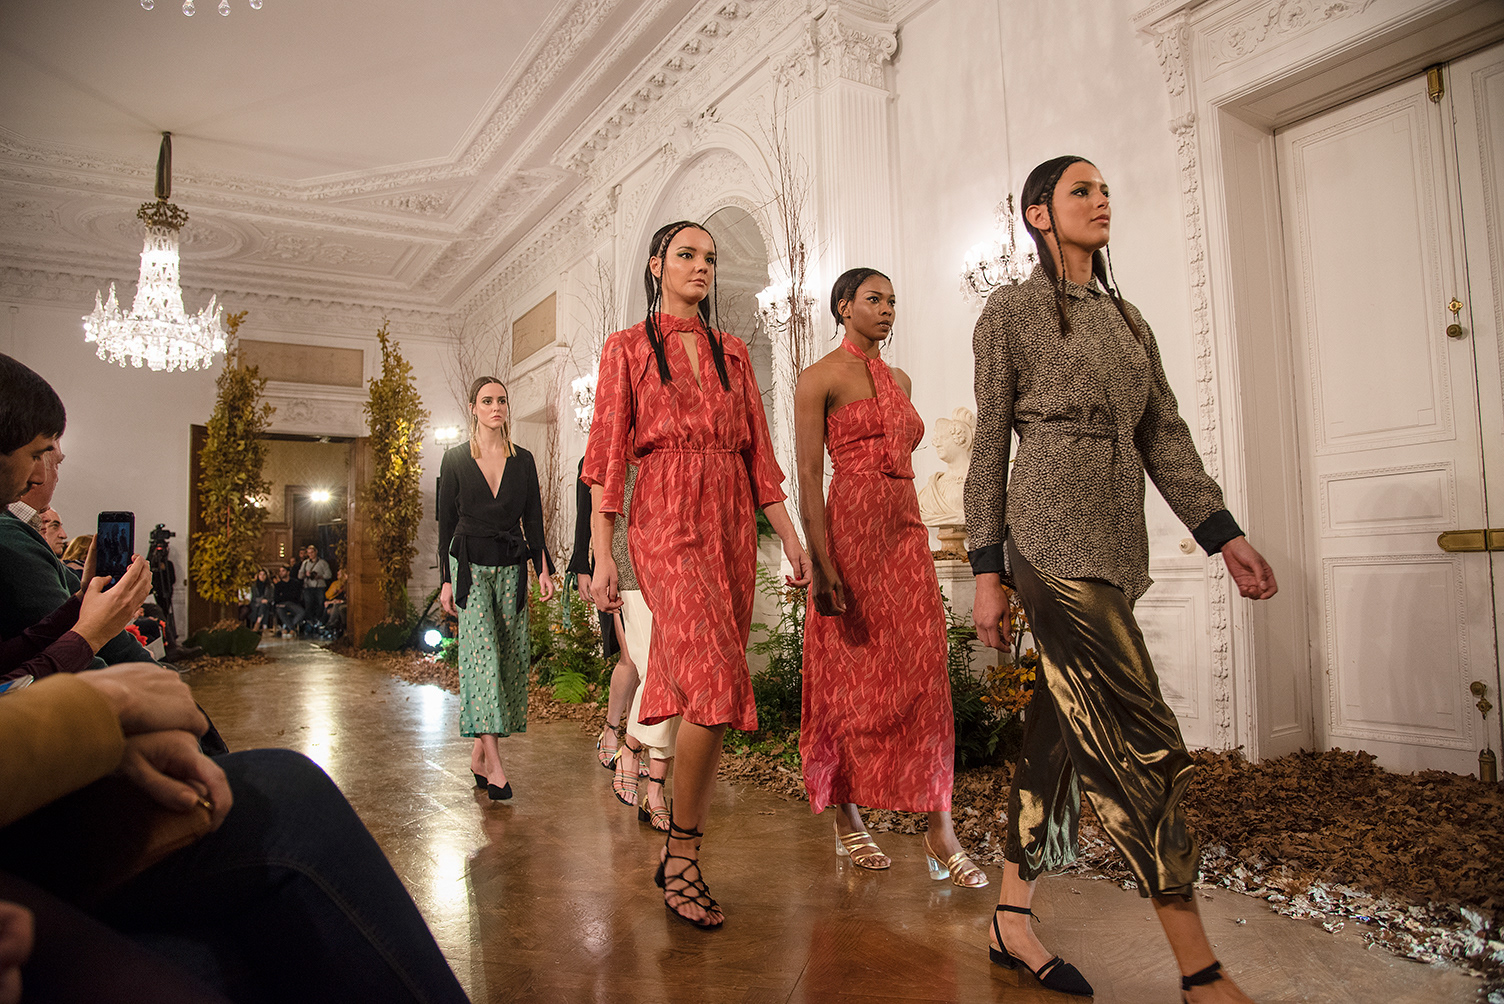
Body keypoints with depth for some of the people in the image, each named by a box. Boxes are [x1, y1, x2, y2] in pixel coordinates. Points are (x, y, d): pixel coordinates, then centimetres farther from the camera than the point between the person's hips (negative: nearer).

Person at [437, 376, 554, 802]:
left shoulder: (523, 460, 9)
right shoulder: (455, 459, 4)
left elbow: (533, 520, 9)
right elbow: (446, 522, 4)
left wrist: (543, 570, 0)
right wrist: (446, 580, -1)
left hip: (512, 567, 3)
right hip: (470, 566, -3)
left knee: (510, 659, 1)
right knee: (483, 654, -15)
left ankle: (479, 751, 14)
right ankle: (494, 763, -18)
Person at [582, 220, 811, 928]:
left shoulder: (732, 352, 18)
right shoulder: (628, 348, 7)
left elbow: (758, 453, 15)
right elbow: (608, 452, 0)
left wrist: (792, 540, 9)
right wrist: (601, 554, -8)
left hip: (732, 526, 5)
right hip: (666, 524, -5)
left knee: (703, 692, 4)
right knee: (718, 684, -18)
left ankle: (679, 847, 17)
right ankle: (682, 859, -2)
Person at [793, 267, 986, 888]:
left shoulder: (898, 378, 18)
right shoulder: (821, 378, -3)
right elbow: (809, 479, -10)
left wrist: (914, 539, 16)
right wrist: (822, 566, -19)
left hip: (906, 531, 6)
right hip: (850, 532, -6)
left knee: (925, 674, -1)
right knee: (850, 678, 3)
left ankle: (940, 831, 3)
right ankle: (847, 821, 20)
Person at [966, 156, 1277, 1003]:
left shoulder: (1127, 319, 20)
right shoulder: (1012, 311, 1)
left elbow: (1165, 437, 15)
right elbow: (989, 447, -2)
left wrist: (1224, 535, 5)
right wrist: (988, 569, -5)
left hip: (1116, 547, 7)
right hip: (1052, 541, -7)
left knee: (1061, 735, 9)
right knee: (1146, 746, -8)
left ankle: (1013, 923, 22)